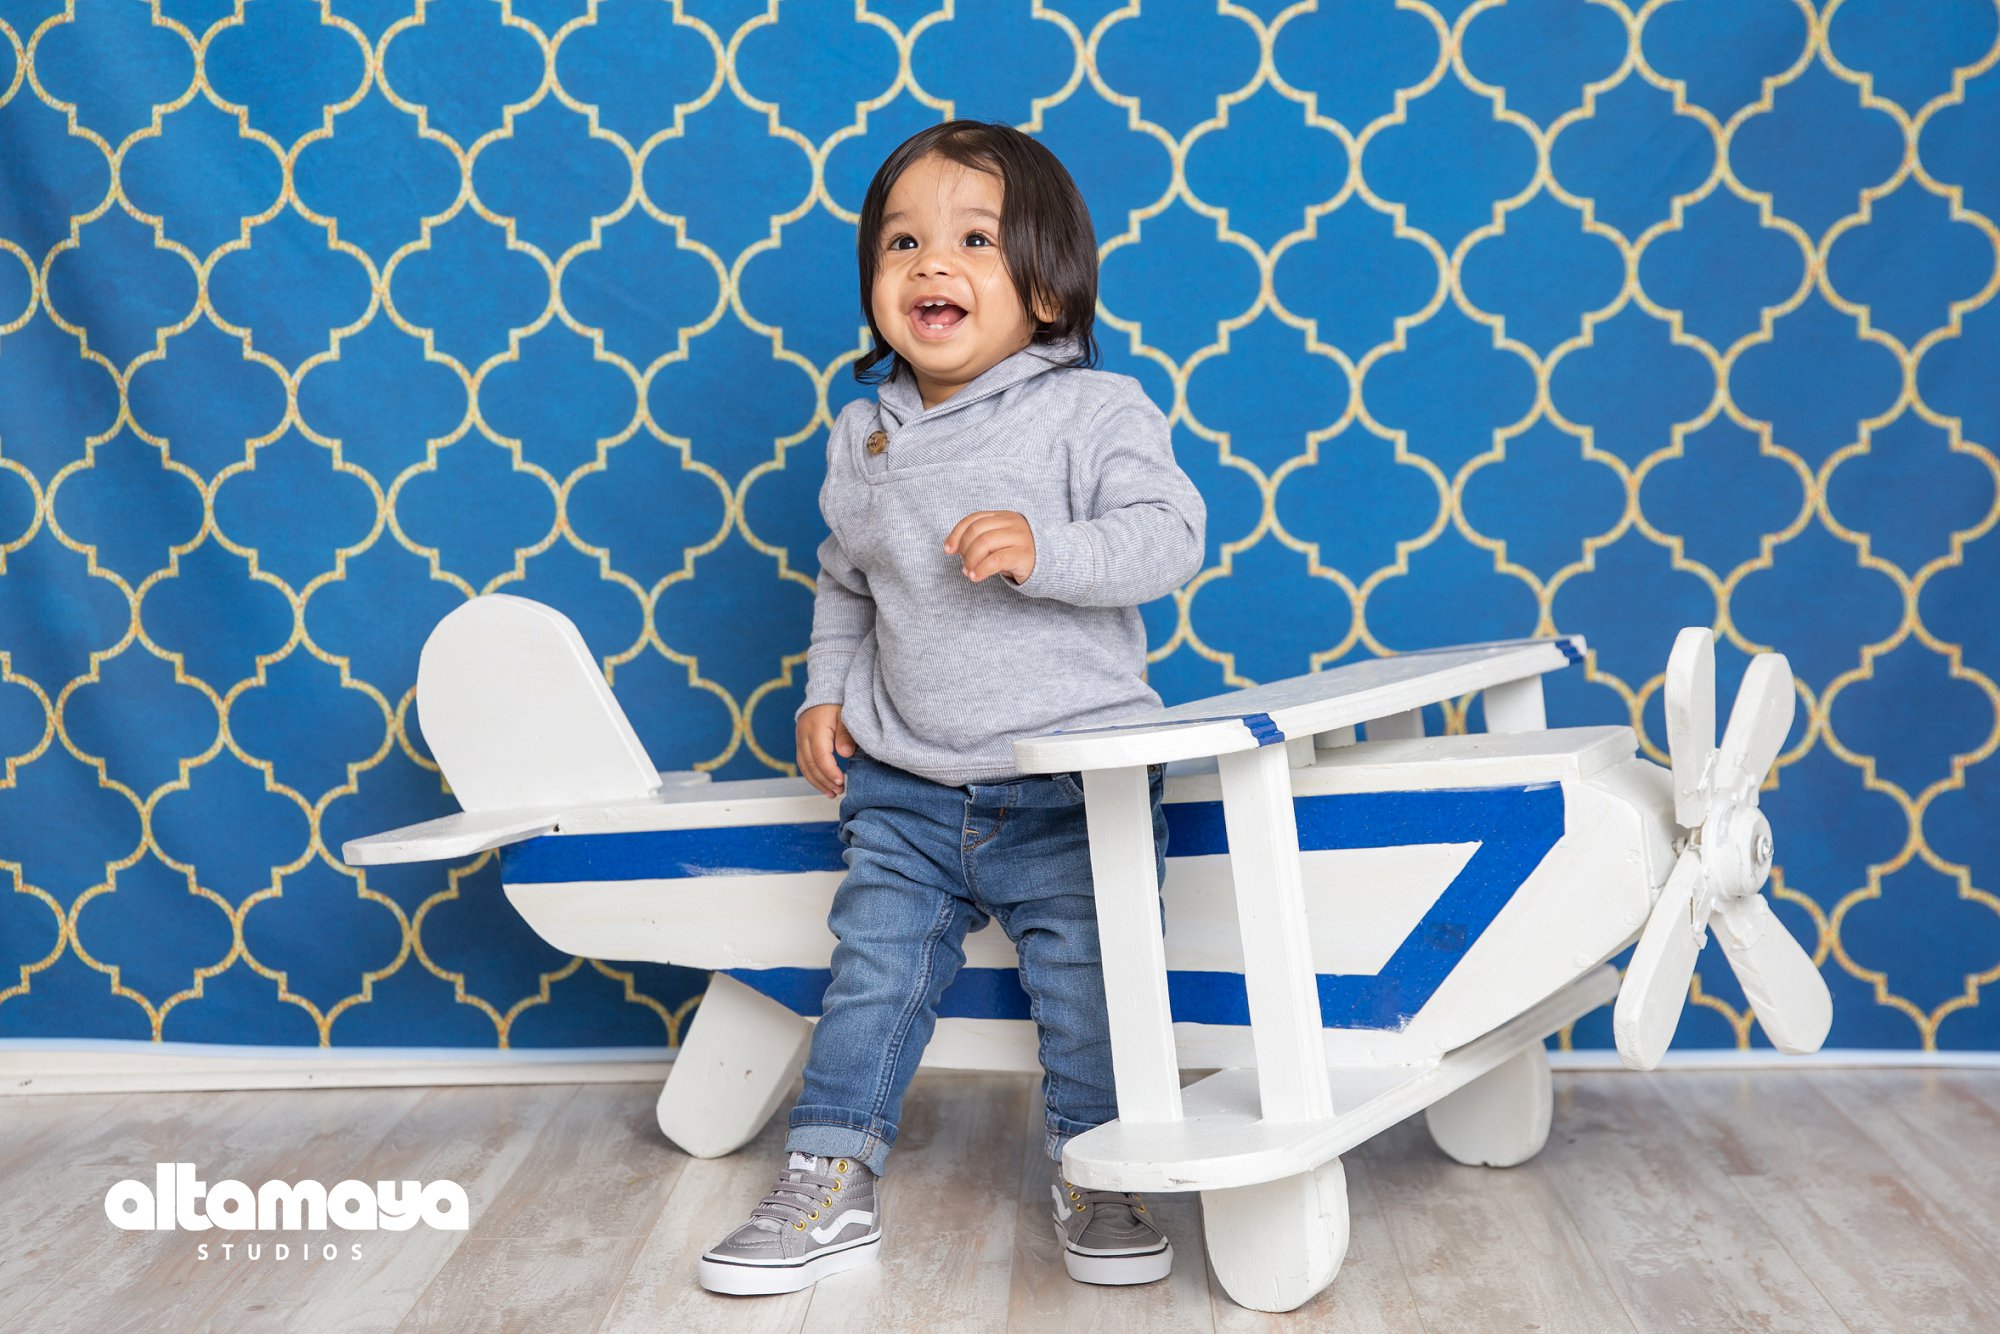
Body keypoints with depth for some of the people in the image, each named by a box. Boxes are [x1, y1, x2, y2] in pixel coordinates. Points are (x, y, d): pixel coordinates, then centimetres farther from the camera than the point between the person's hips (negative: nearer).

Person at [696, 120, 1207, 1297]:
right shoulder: (864, 434, 7)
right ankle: (830, 1186, 13)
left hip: (1072, 773, -4)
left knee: (1087, 980, -1)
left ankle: (1099, 1176, 18)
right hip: (905, 784, 4)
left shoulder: (1095, 410, -7)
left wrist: (1046, 550, -29)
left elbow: (1170, 535, -16)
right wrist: (826, 688, 9)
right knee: (875, 970, 3)